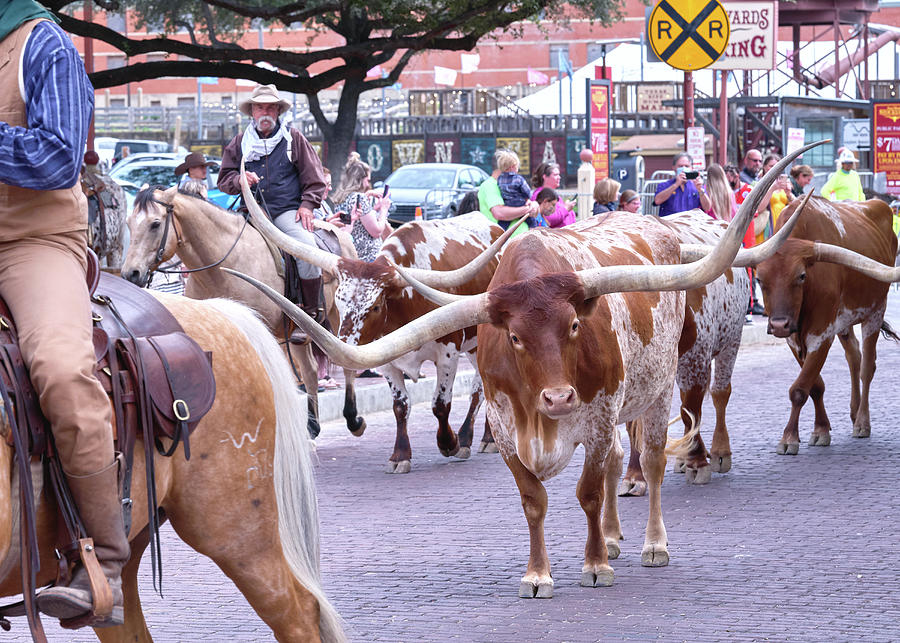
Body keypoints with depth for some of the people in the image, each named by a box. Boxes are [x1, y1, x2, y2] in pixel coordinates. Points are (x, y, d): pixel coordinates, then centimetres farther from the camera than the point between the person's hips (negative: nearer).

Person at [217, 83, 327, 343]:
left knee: (306, 246, -31)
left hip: (287, 211, -3)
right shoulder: (239, 143, 15)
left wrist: (307, 204, -4)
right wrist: (240, 180, -6)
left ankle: (312, 313, -21)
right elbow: (224, 178, 17)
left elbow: (314, 177, 10)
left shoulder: (293, 138, 10)